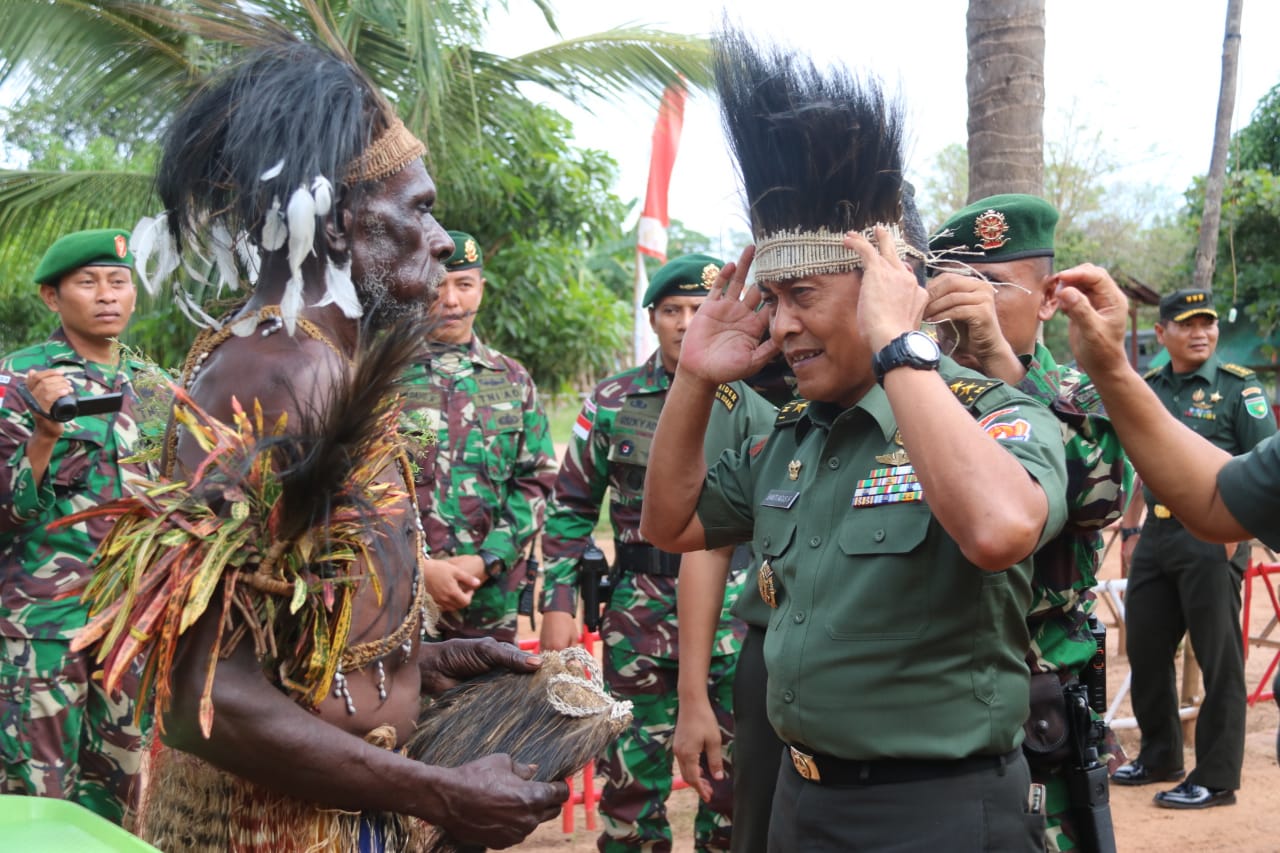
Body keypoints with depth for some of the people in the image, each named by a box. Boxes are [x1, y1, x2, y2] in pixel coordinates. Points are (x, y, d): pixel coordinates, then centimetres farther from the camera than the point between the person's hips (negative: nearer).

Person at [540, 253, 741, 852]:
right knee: (631, 775, 8)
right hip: (639, 615, 1)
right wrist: (558, 602, -2)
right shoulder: (612, 403, 3)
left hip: (737, 613, 0)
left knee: (734, 774, 8)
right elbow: (571, 509, 6)